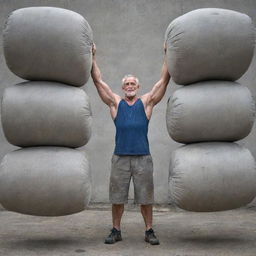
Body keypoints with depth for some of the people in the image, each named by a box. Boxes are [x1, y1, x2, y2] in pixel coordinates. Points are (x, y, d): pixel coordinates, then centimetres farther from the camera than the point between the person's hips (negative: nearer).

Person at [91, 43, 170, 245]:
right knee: (117, 197, 7)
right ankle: (116, 231, 22)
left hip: (143, 158, -1)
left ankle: (149, 231, 19)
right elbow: (98, 81, 6)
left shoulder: (146, 102, 7)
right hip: (120, 157, 1)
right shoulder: (116, 103, 8)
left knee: (145, 198, 6)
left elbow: (164, 80, 3)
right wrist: (93, 57, 3)